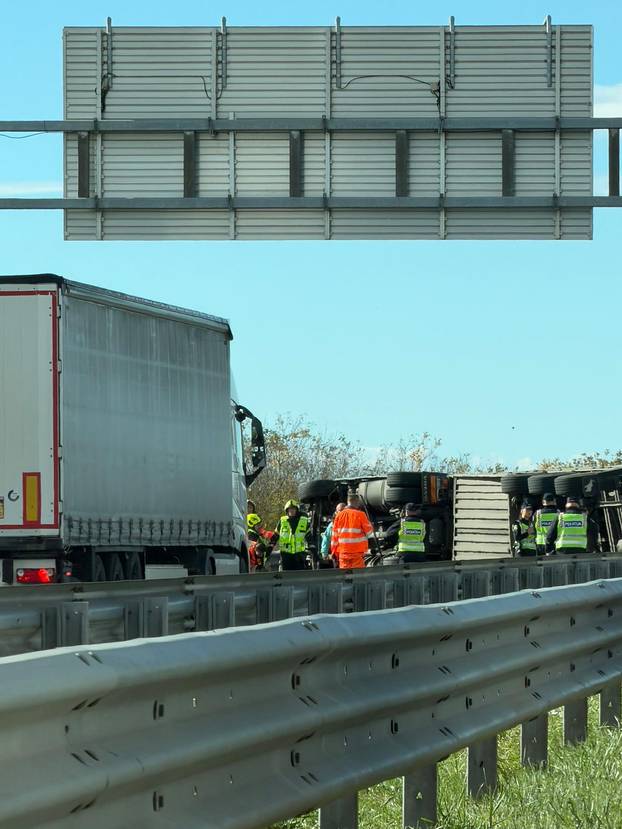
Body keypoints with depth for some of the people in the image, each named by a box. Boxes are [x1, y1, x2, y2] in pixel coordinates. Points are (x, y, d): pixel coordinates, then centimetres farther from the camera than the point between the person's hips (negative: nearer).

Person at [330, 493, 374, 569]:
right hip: (357, 551, -4)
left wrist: (334, 552, 13)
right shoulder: (360, 515, -7)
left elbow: (334, 536, 7)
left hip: (343, 552, 4)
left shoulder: (339, 515, 5)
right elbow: (369, 532, -1)